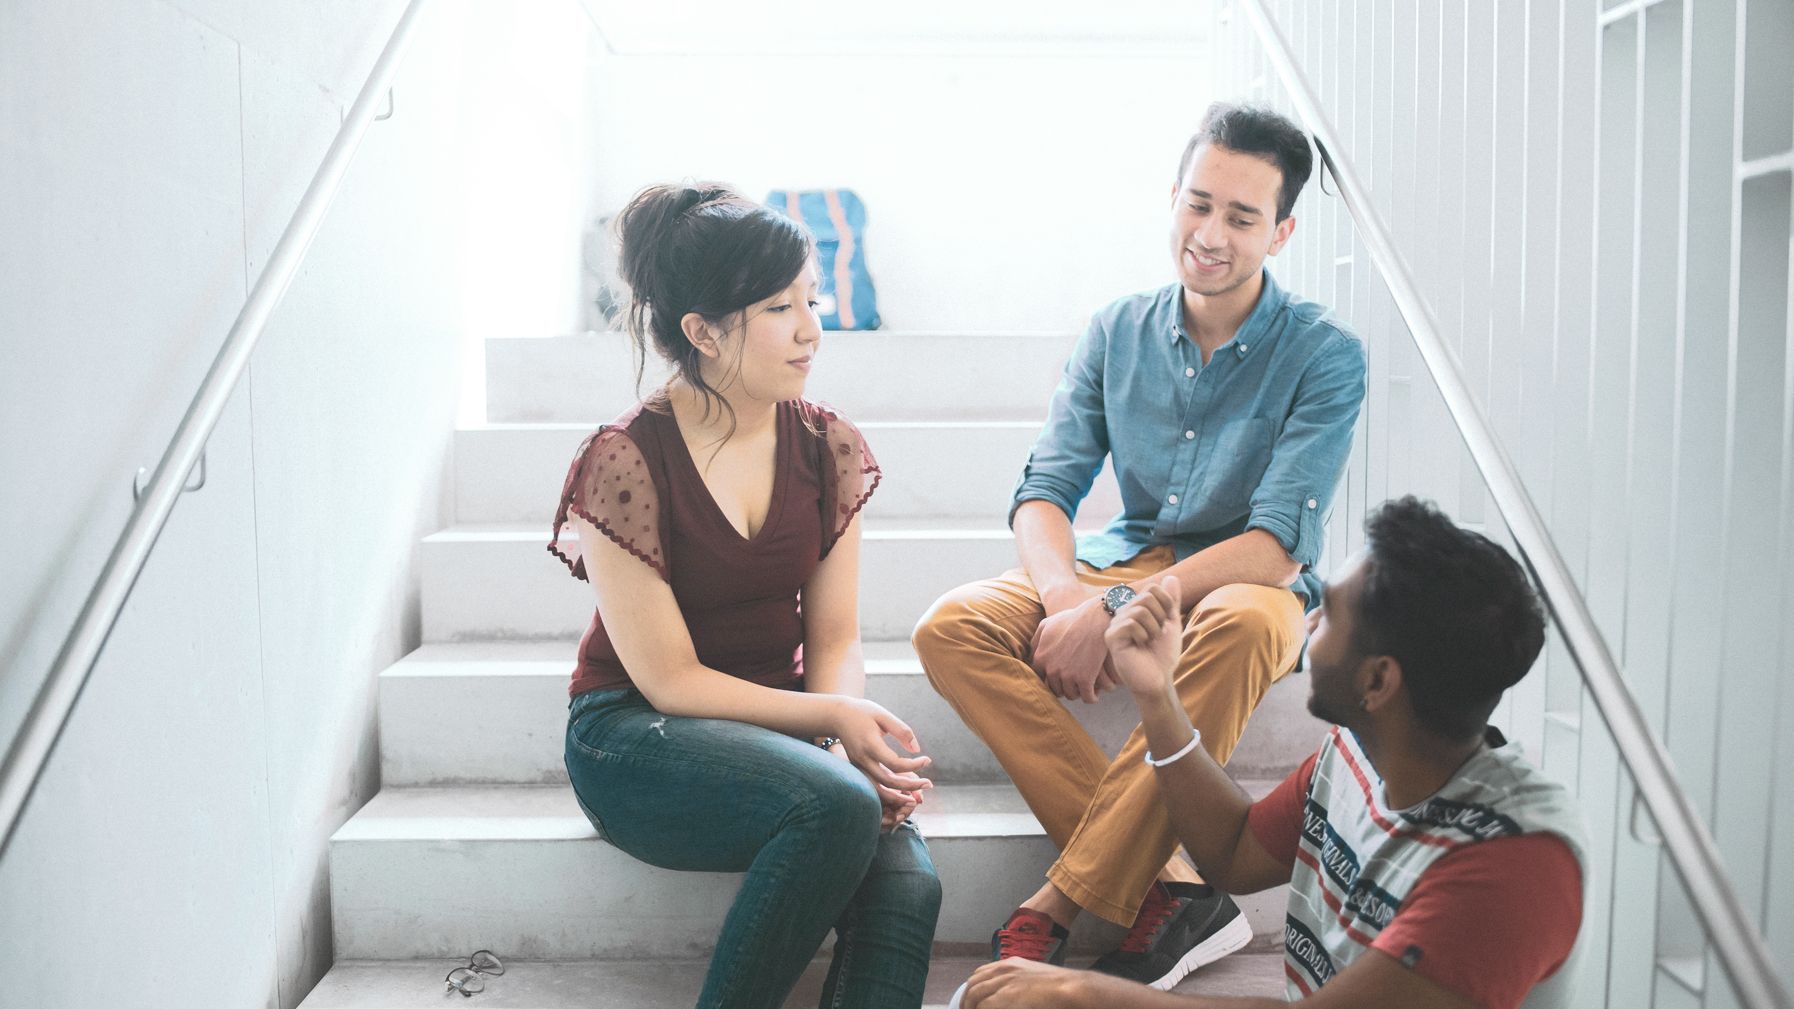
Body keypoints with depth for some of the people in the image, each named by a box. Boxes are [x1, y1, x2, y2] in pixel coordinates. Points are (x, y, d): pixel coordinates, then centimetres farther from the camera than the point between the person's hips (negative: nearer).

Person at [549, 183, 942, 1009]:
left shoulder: (828, 447, 0)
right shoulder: (624, 463, -15)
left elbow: (834, 640, 2)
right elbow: (668, 680, -13)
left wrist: (856, 740, -18)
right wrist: (832, 721, -20)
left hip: (778, 721, 4)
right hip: (638, 737, -4)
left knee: (906, 886, -26)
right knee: (838, 805, -33)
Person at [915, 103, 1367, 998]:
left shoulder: (1323, 354, -11)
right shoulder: (1117, 333, 2)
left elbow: (1279, 545, -19)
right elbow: (1044, 491, -1)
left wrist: (1114, 611, -28)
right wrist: (1065, 603, -23)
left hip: (1241, 587, -4)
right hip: (1119, 566, 4)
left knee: (1242, 626, -40)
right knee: (951, 629, -21)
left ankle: (1057, 903, -29)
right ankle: (1167, 888, -28)